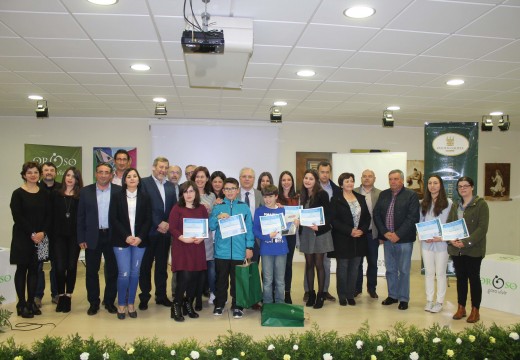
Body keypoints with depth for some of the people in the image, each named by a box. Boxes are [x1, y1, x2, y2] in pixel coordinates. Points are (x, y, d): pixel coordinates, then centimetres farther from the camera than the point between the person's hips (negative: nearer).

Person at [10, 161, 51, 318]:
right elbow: (17, 217, -10)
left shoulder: (44, 194, 8)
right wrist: (32, 233, -15)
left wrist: (43, 232, -10)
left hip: (40, 237, 3)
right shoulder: (18, 193, -3)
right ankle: (22, 304, 9)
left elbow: (49, 215, 4)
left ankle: (31, 302, 15)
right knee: (22, 269, 2)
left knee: (34, 269, 6)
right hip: (22, 237, -3)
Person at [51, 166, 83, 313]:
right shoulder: (55, 194, 6)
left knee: (72, 266, 4)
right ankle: (61, 296, 15)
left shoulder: (81, 196, 1)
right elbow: (51, 215, 4)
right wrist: (50, 234, -2)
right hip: (58, 235, 1)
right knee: (59, 267, -1)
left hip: (74, 236, -1)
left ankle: (68, 297, 16)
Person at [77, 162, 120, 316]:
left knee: (112, 271, 7)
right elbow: (80, 216, 3)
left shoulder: (119, 191, 0)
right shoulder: (86, 191, 3)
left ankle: (109, 301, 22)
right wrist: (81, 239, -2)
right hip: (92, 237, 1)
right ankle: (93, 303, 20)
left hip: (112, 236, -1)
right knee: (91, 271, 7)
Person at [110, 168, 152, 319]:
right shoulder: (117, 196, 3)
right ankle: (121, 304, 11)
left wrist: (140, 237, -10)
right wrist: (126, 236, -13)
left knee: (135, 273, 5)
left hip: (140, 241, 2)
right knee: (124, 273, -6)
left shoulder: (145, 197, 6)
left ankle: (131, 304, 19)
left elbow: (148, 220, 3)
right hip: (121, 240, -2)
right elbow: (113, 219, -3)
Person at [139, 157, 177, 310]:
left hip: (165, 232, 4)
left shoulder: (170, 186, 12)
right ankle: (144, 297, 17)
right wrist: (158, 224, -14)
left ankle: (161, 296, 21)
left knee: (162, 266, 11)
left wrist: (168, 224, -4)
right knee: (145, 266, 6)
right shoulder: (144, 182, -4)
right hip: (149, 231, -4)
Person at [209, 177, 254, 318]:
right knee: (221, 279, 10)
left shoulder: (244, 207, 4)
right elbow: (211, 227, 2)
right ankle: (219, 304, 24)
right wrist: (218, 217, -16)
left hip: (239, 251, -1)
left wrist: (249, 247, -1)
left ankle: (237, 306, 20)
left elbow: (249, 228, 3)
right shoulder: (217, 207, 6)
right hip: (221, 251, 1)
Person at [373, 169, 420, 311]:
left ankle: (403, 299, 16)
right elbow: (376, 214, 6)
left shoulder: (412, 195, -5)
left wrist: (398, 234, -15)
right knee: (390, 269, 13)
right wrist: (385, 232, -6)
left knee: (404, 271, 4)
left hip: (404, 239, -4)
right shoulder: (383, 195, 9)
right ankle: (392, 295, 26)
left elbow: (412, 217, -12)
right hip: (388, 238, 4)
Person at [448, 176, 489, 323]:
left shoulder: (481, 204, -5)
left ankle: (475, 310, 15)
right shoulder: (455, 205, 12)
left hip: (473, 249, -5)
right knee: (460, 278, 11)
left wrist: (467, 242, -20)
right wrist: (451, 240, -9)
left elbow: (482, 227, -13)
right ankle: (461, 308, 21)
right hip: (456, 249, 5)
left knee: (474, 278, 4)